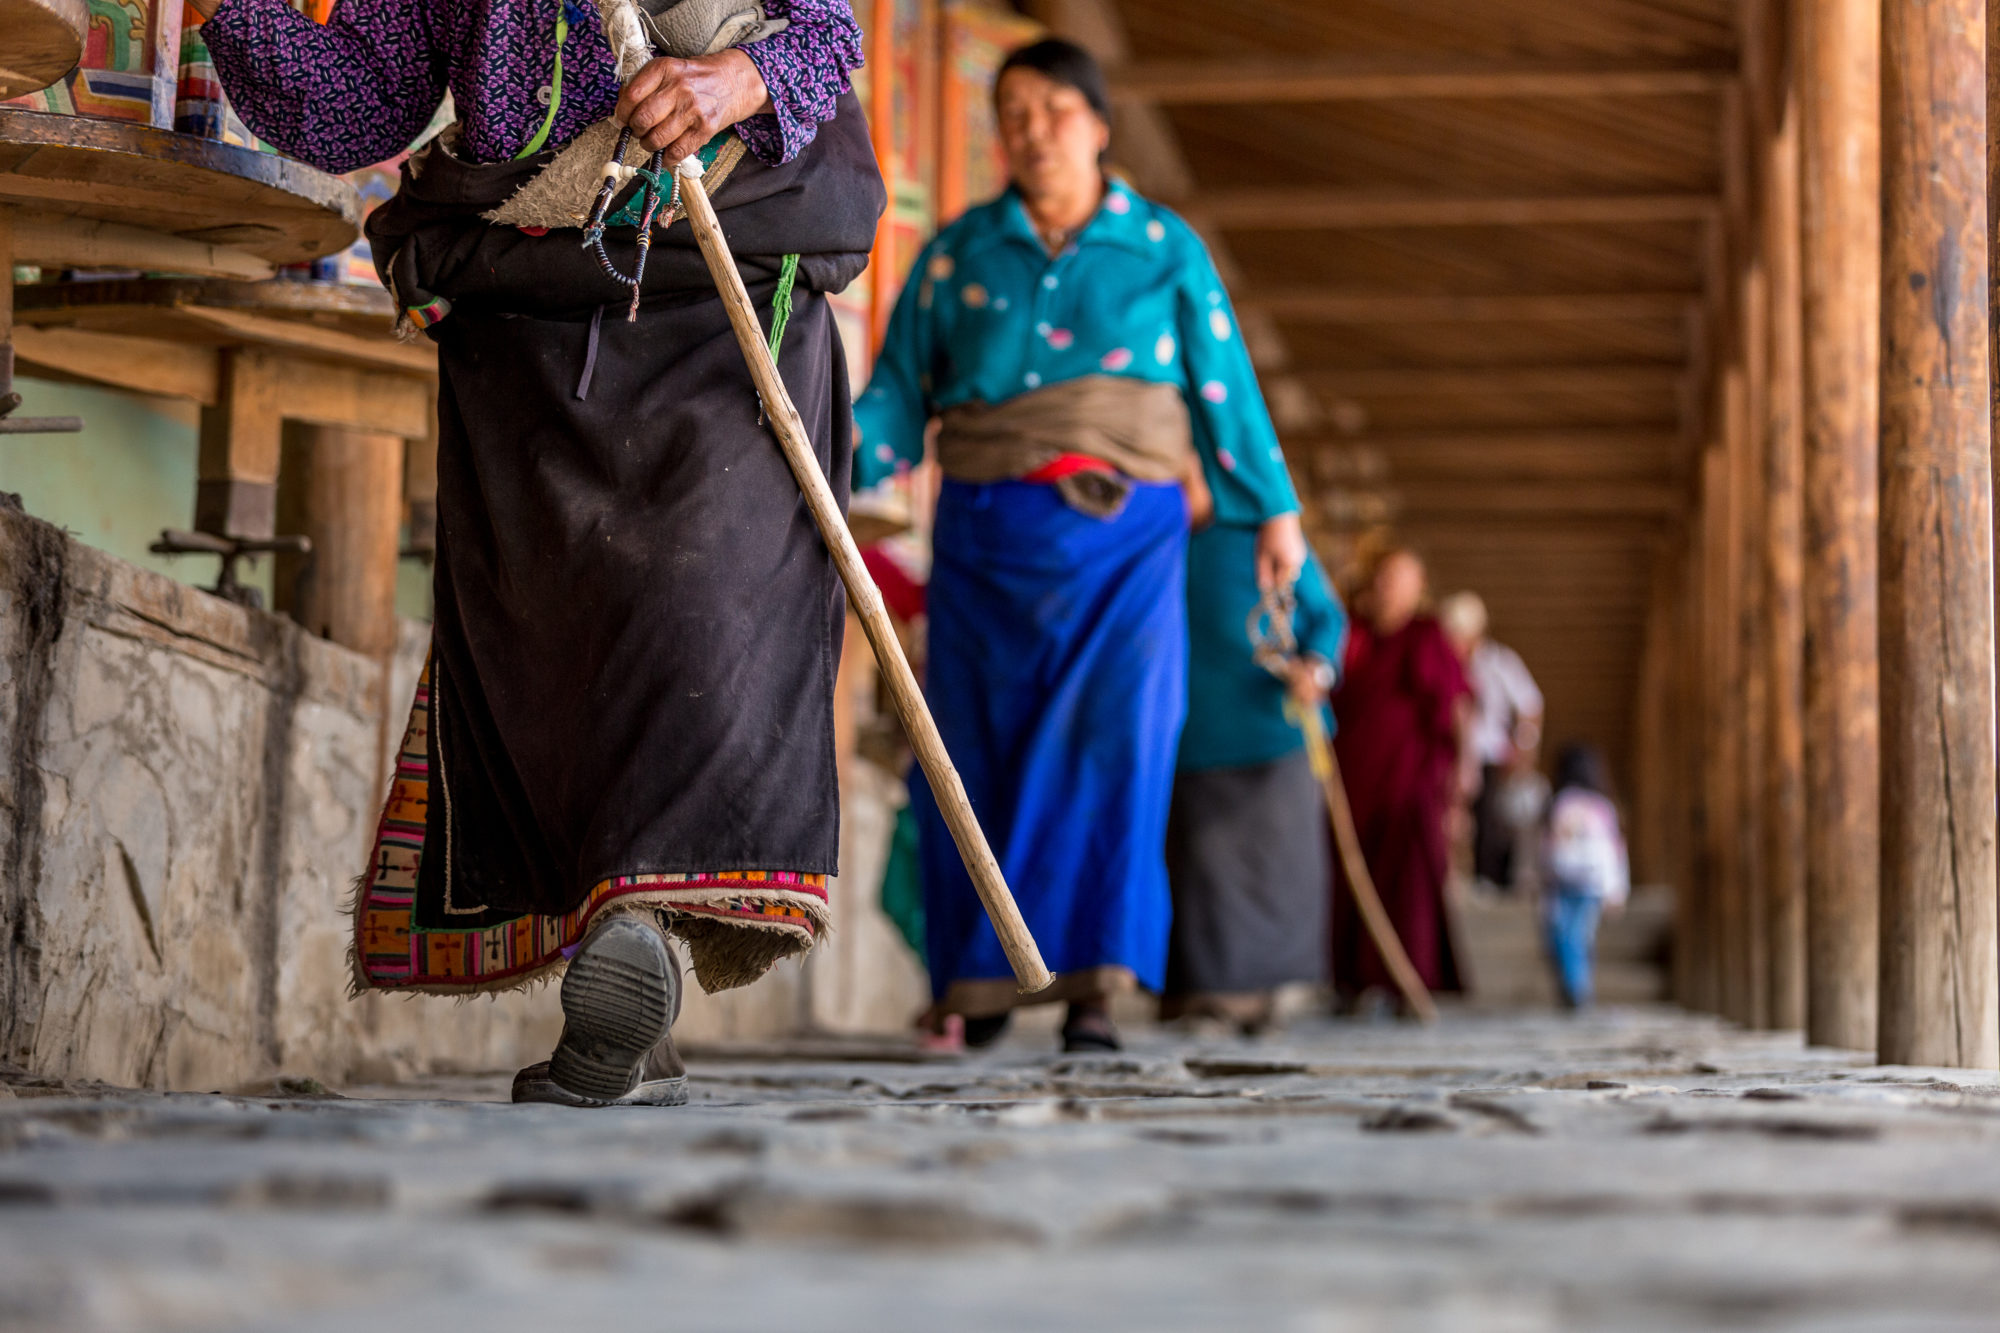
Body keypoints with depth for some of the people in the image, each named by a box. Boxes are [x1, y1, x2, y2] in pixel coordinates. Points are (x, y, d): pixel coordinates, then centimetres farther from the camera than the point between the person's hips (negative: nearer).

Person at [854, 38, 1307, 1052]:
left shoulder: (1165, 249, 8)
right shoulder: (958, 253, 9)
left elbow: (1225, 390, 10)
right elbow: (900, 391, 6)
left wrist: (1273, 511, 10)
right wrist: (839, 457, -11)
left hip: (1123, 536, -1)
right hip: (987, 533, 1)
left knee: (1111, 749, -13)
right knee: (983, 754, 2)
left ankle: (1094, 990, -14)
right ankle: (982, 975, 15)